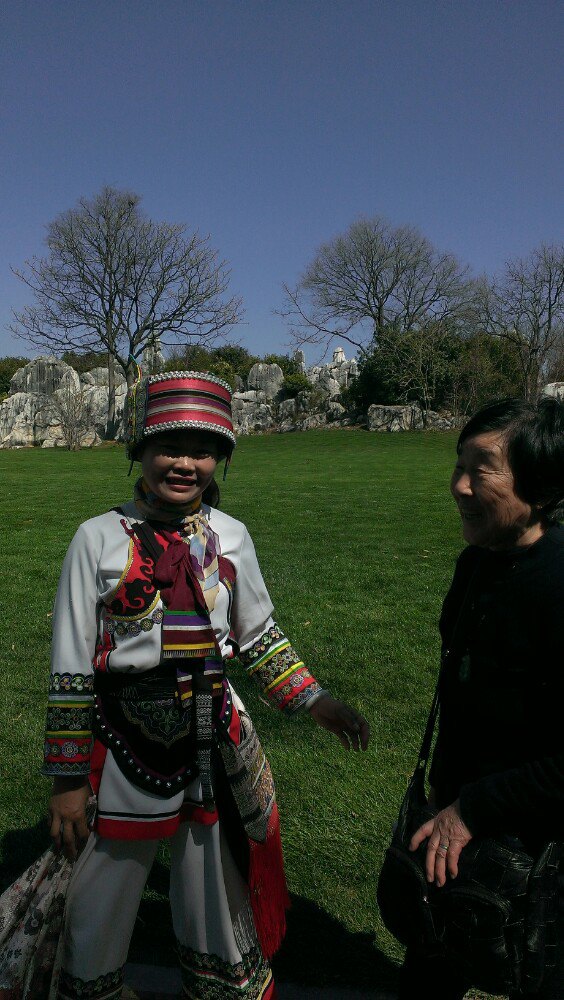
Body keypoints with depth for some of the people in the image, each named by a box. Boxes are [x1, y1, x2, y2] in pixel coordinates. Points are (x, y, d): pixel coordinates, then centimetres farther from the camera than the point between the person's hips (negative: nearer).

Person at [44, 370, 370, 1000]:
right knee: (95, 926, 15)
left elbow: (259, 639, 10)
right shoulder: (99, 539, -10)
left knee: (220, 909, 20)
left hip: (213, 750, 2)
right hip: (122, 753, -2)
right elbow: (71, 670, -6)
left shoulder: (230, 537, -2)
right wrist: (68, 780, -4)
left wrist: (314, 702, 2)